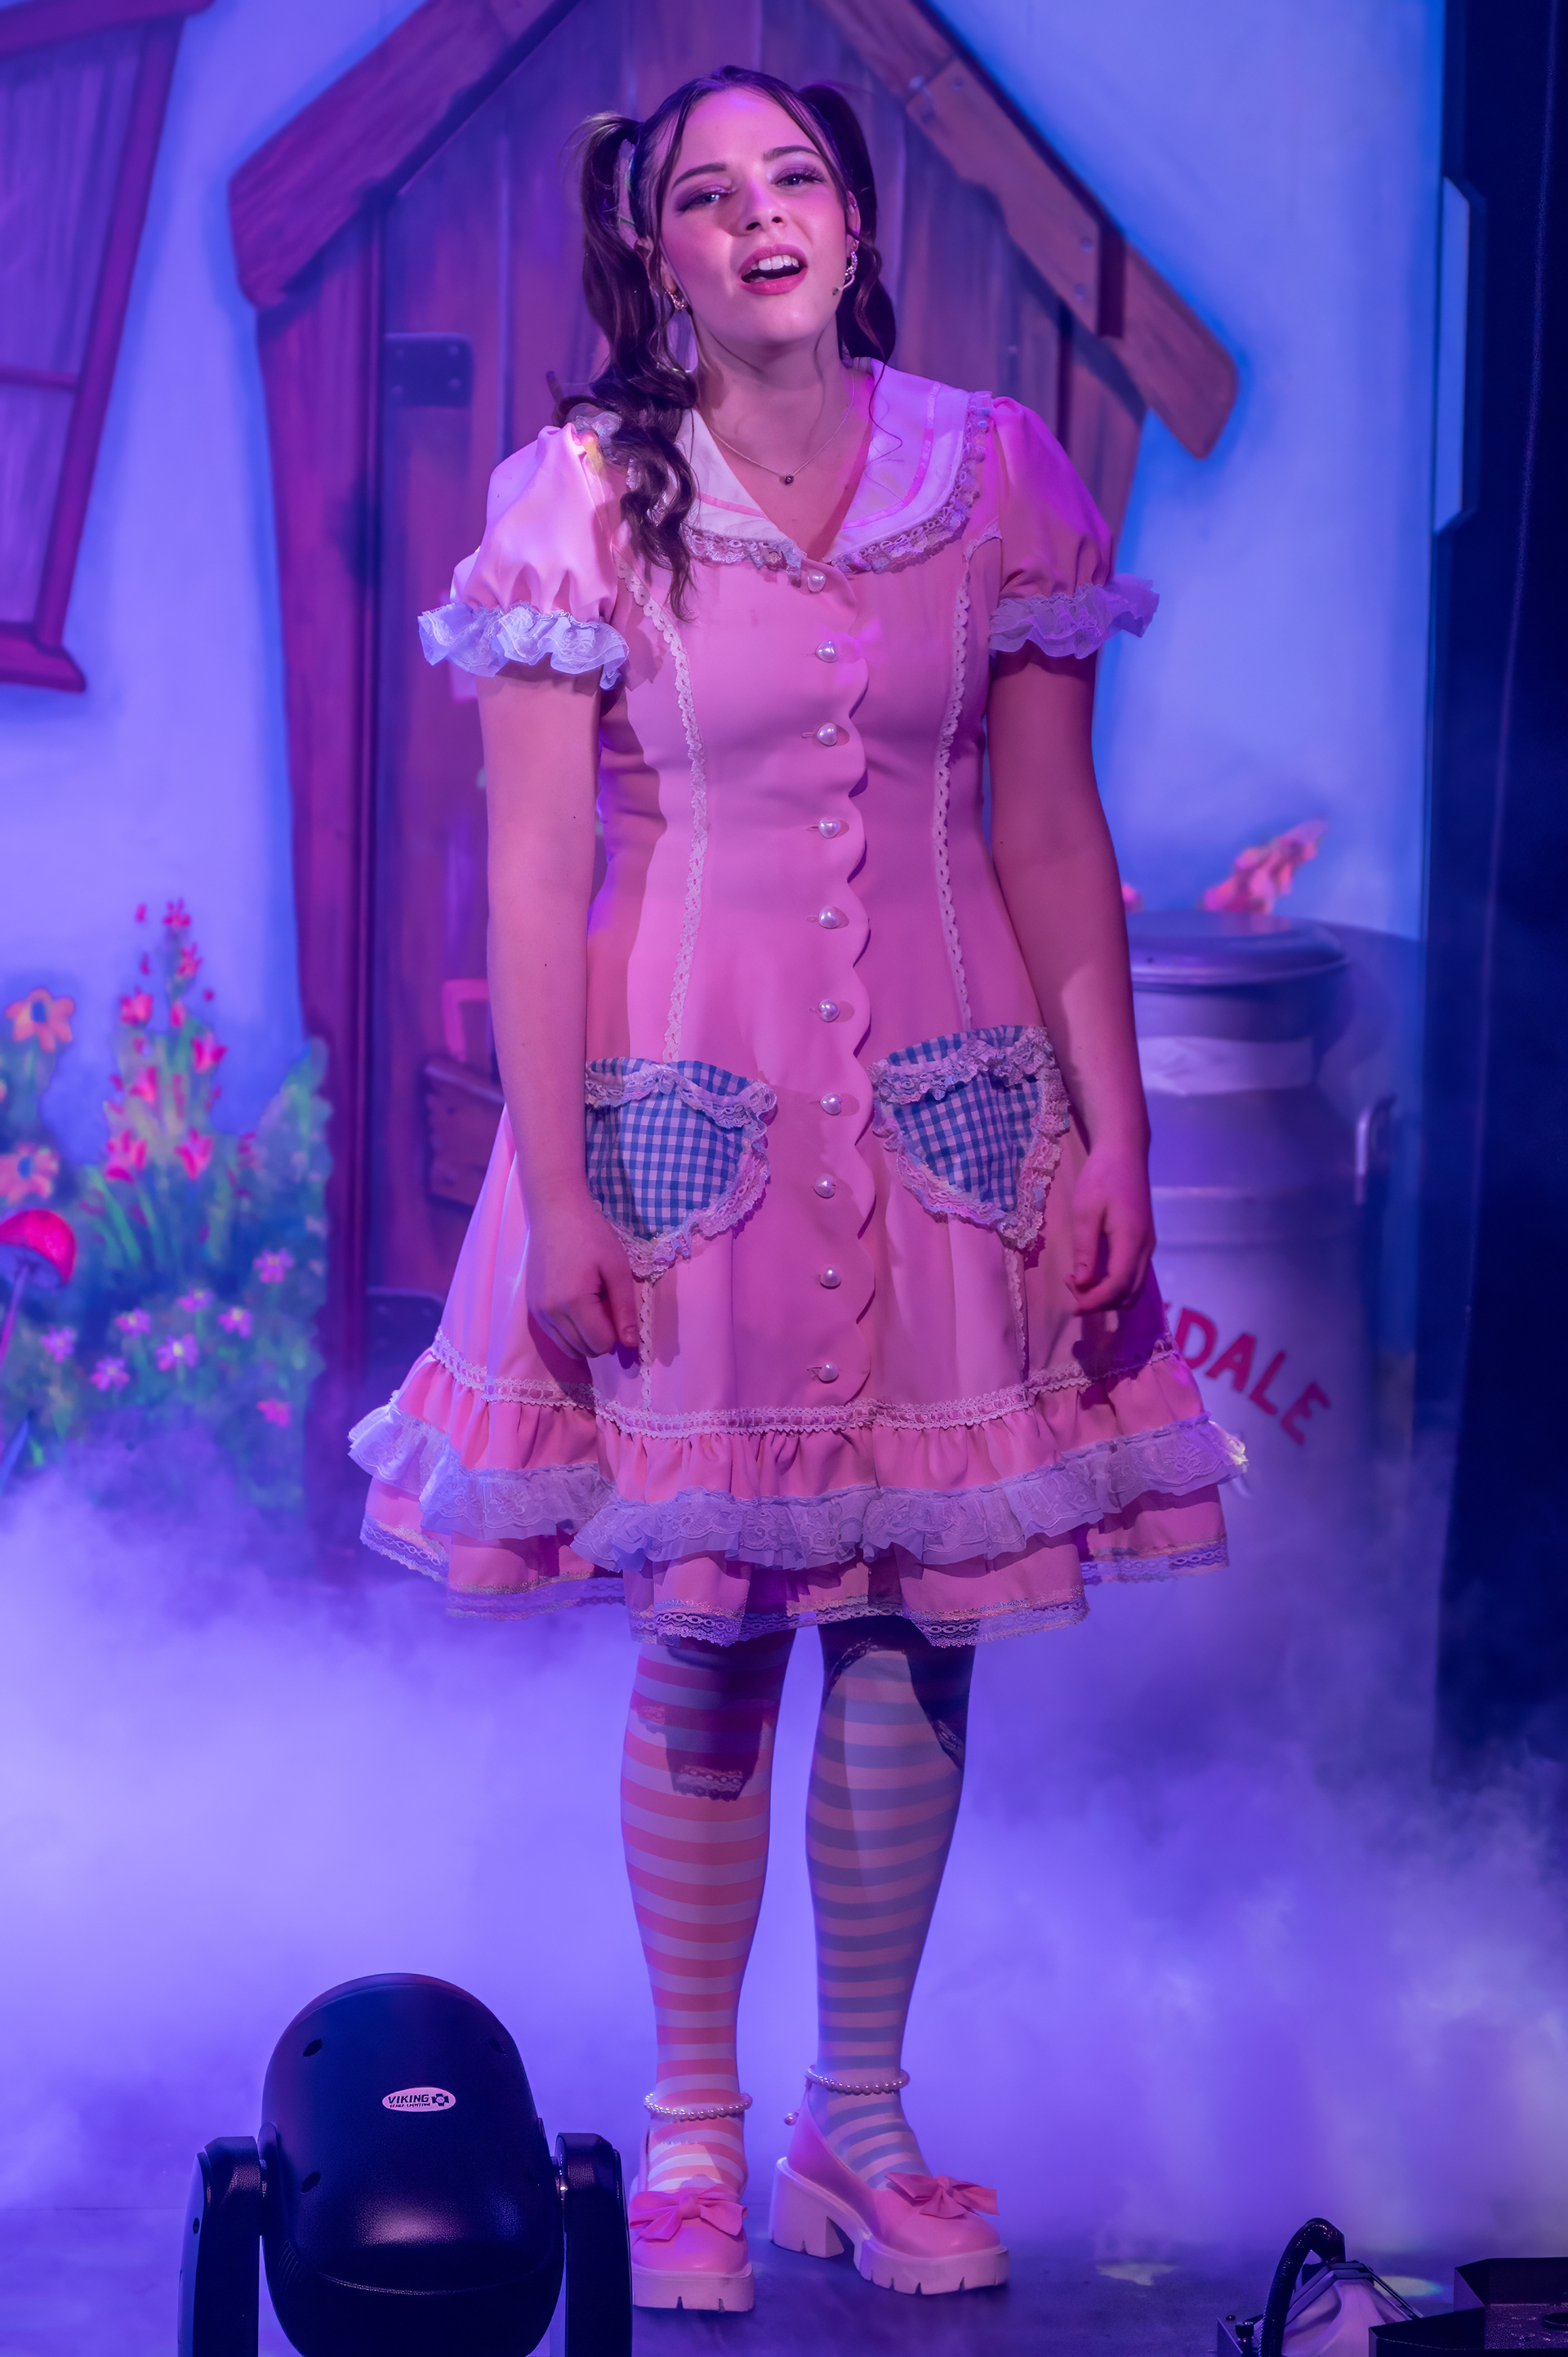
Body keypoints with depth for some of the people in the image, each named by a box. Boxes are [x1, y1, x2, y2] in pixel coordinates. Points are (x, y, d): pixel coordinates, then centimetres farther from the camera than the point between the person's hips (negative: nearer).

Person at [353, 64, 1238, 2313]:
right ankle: (694, 2124, 20)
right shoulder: (580, 498, -4)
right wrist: (555, 1197, -10)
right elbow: (533, 866, -6)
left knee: (916, 1622, 6)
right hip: (685, 1103, -2)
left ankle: (863, 2113, 22)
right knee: (704, 1633, 3)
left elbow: (1056, 833, 4)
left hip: (948, 1104, 2)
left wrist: (1116, 1138, 0)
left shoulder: (997, 475, 2)